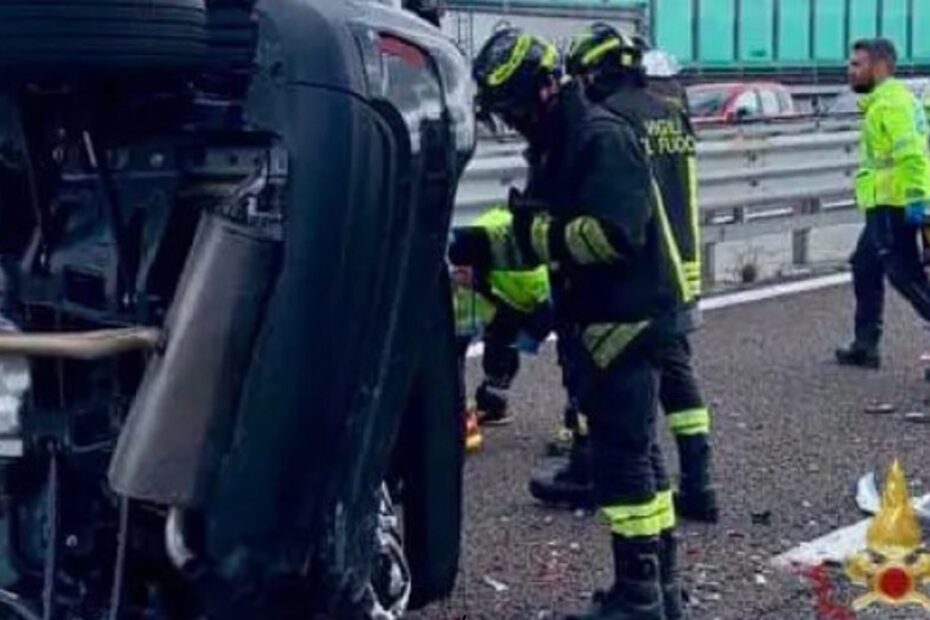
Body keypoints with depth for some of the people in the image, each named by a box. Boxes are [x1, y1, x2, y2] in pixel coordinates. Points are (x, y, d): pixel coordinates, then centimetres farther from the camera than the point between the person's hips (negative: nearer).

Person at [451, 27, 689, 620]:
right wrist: (483, 245, 2)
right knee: (634, 449, 14)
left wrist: (540, 231, -21)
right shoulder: (556, 148, 14)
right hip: (603, 321, 10)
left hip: (627, 319, -10)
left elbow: (616, 234, -27)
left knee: (620, 454, -7)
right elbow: (542, 239, 17)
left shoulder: (602, 138, -16)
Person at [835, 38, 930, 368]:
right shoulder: (888, 100, 19)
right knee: (865, 268, 18)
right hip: (886, 207, 11)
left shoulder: (890, 103, -15)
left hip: (892, 207, -11)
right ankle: (866, 346, 26)